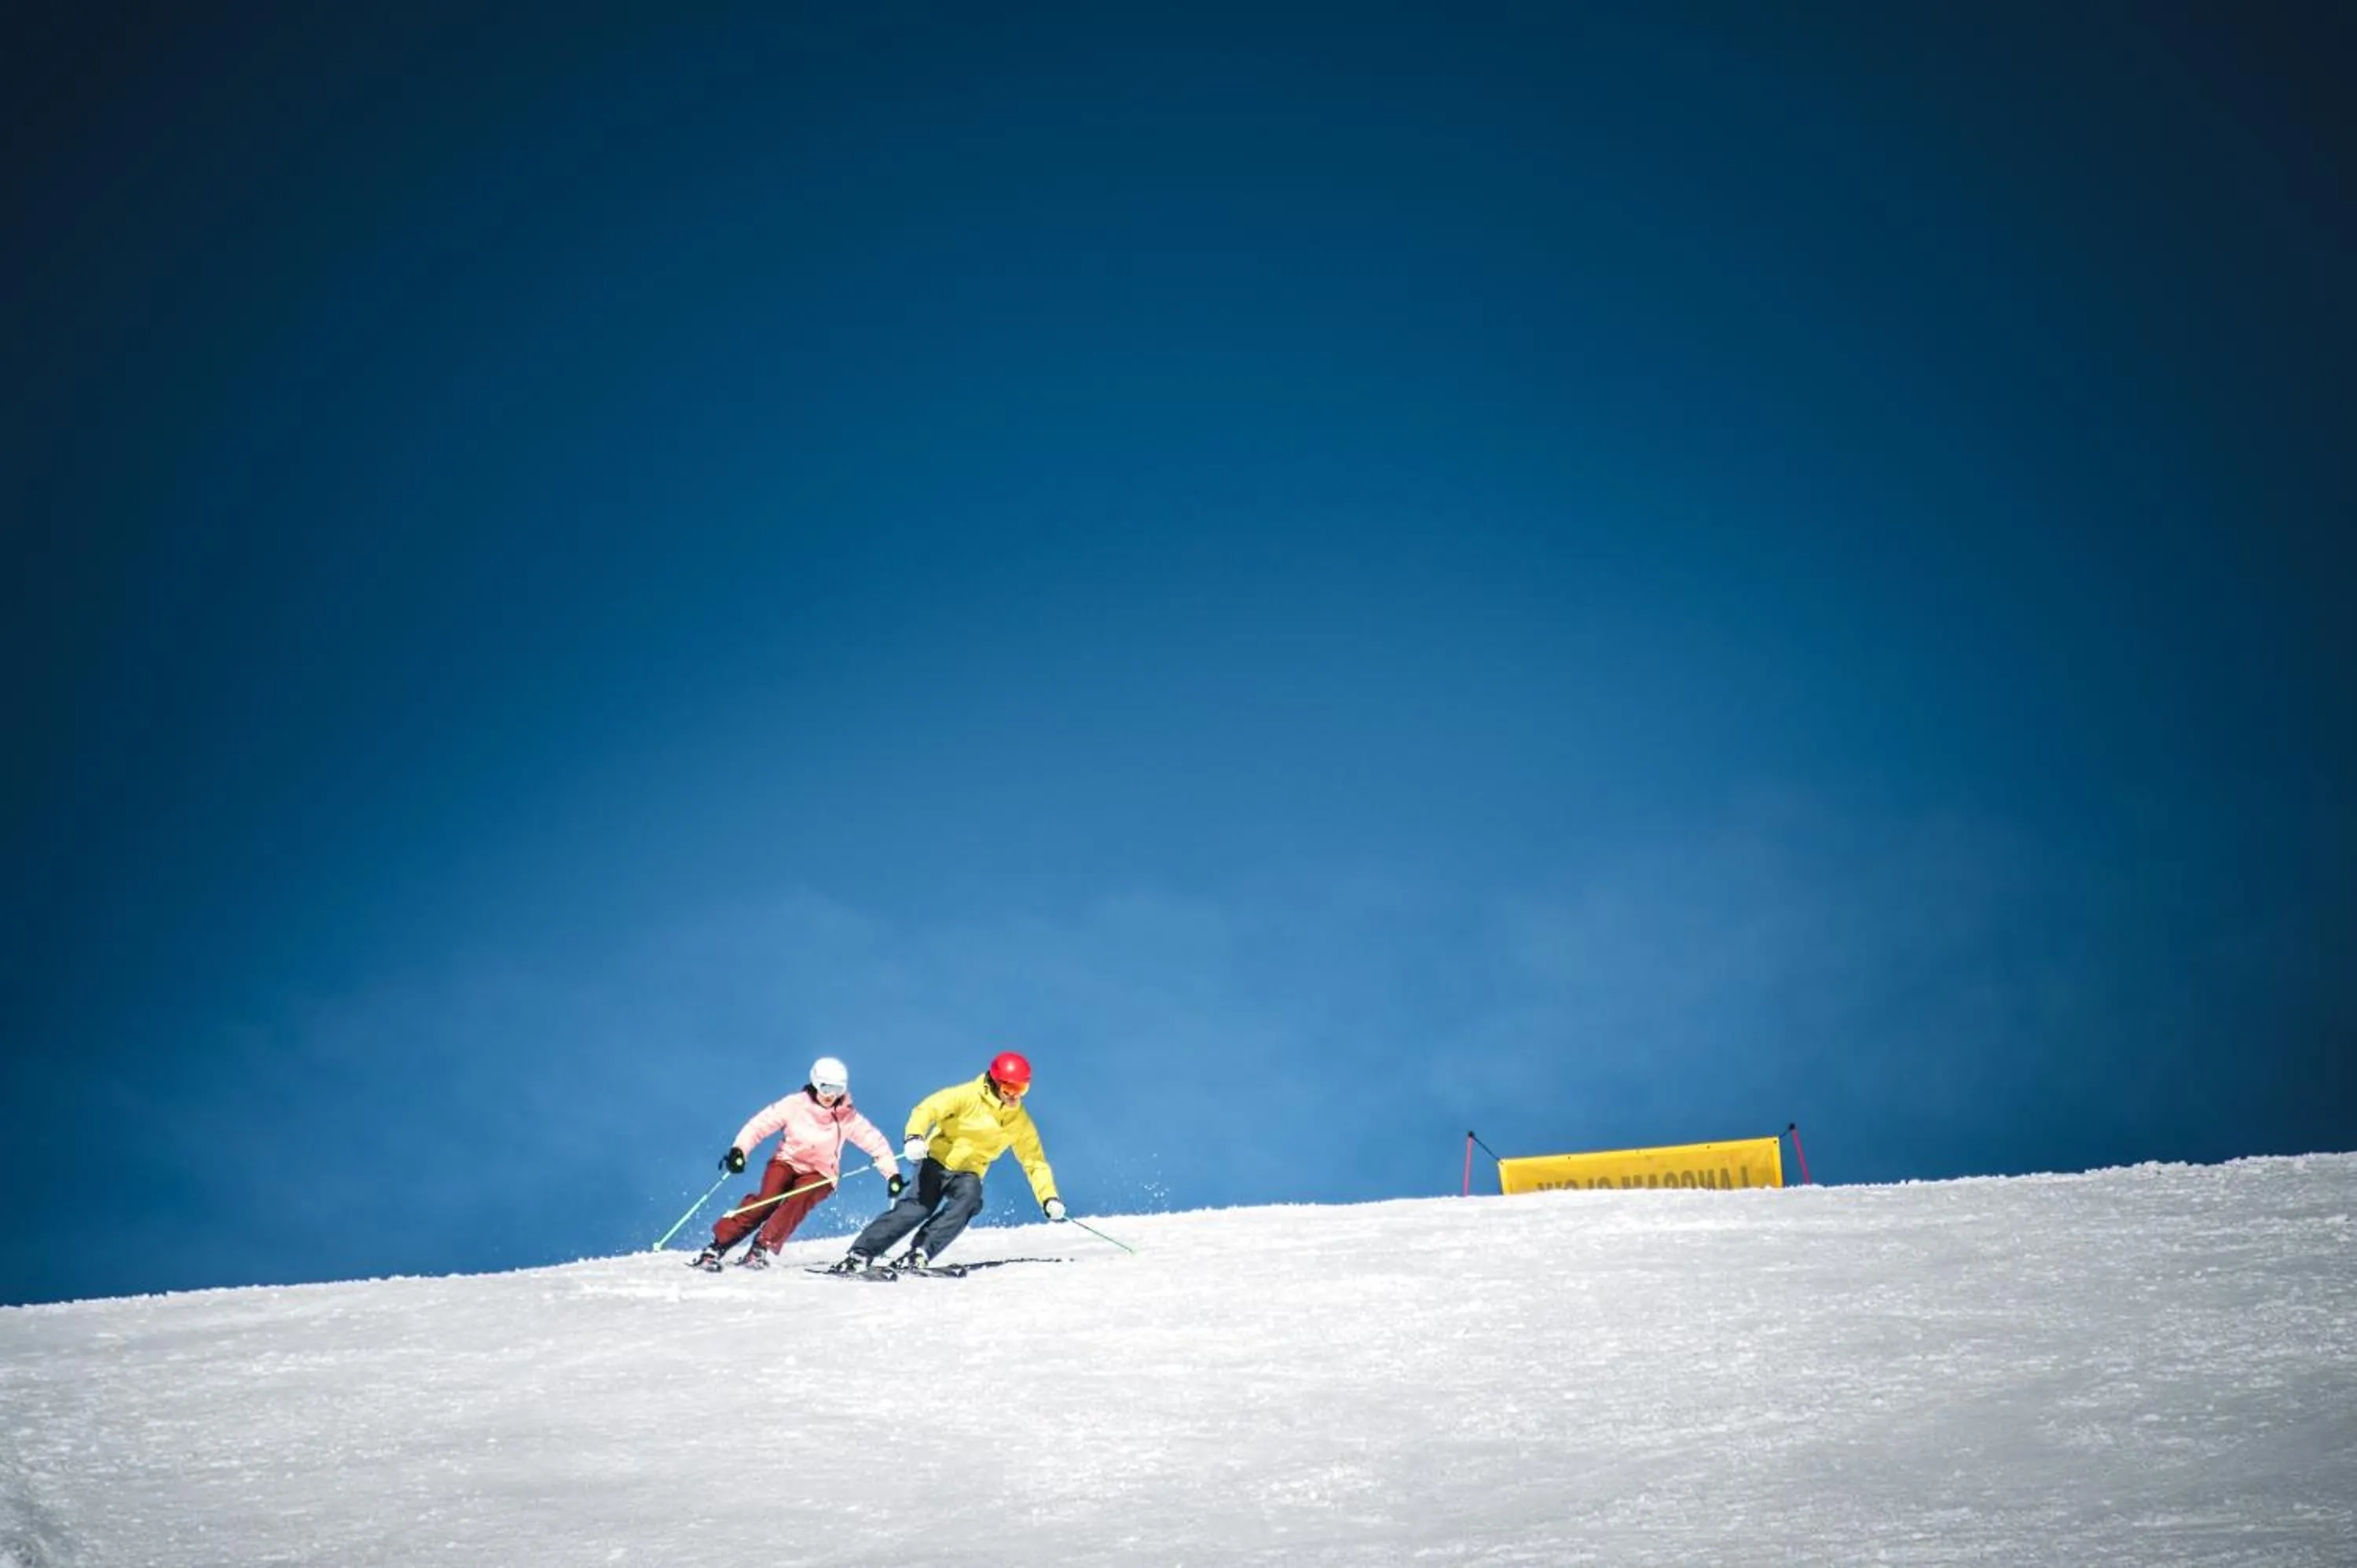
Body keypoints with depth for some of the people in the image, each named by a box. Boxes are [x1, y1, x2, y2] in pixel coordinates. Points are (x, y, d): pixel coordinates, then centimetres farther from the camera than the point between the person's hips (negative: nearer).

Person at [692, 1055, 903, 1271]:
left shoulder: (848, 1117, -10)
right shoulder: (796, 1104, -13)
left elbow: (875, 1142, -5)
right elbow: (761, 1124, -13)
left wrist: (892, 1174, -13)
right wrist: (739, 1149, -27)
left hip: (819, 1174, 1)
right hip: (787, 1162, -1)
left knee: (798, 1201, -31)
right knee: (768, 1199, -27)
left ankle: (762, 1249, -30)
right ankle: (718, 1246, -26)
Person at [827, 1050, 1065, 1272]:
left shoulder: (1020, 1122, 1)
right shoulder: (969, 1096, -14)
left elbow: (1035, 1162, 9)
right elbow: (928, 1109, -24)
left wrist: (1049, 1198, -4)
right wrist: (915, 1137, -43)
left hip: (968, 1173, 4)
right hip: (938, 1161, -4)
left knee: (968, 1199, -29)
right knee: (917, 1208, -24)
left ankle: (919, 1254, -30)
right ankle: (860, 1254, -20)